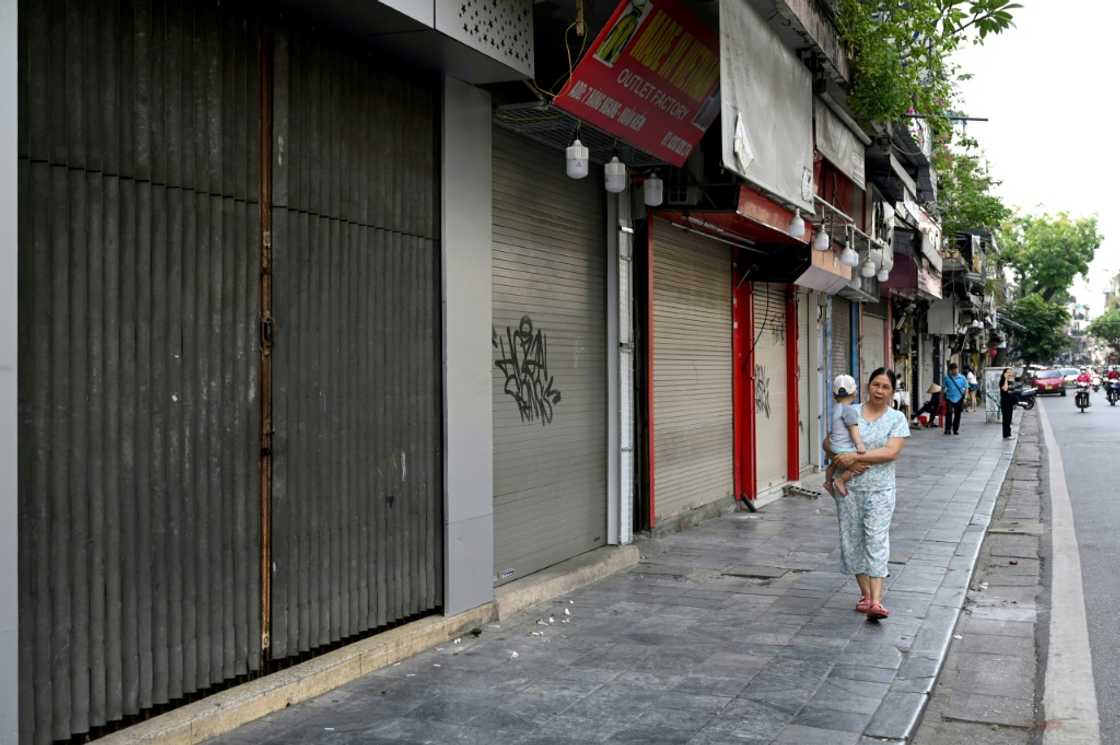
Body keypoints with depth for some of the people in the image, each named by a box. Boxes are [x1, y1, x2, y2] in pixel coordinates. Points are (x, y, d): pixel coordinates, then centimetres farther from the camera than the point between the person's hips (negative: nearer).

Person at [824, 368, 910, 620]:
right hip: (849, 487, 3)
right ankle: (865, 594, 21)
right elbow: (828, 443, 4)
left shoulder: (897, 418, 0)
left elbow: (891, 452, -13)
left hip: (880, 489, -3)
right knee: (852, 540, 8)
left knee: (876, 541, -10)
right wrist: (843, 461, -14)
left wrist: (855, 457, -18)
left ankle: (876, 601, -14)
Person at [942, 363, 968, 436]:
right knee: (949, 413, -14)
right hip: (949, 399, -1)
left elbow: (966, 388, 6)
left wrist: (965, 398, -3)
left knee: (957, 415, 5)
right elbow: (943, 388, 9)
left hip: (959, 399, 1)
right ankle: (948, 429, -10)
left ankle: (956, 429, 17)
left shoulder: (962, 378, 3)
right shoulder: (947, 378, 3)